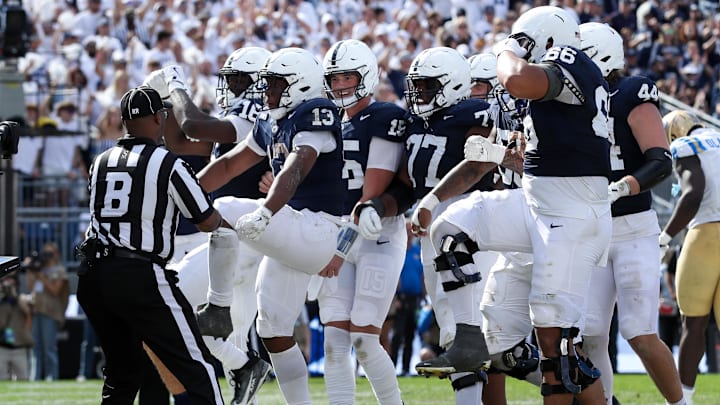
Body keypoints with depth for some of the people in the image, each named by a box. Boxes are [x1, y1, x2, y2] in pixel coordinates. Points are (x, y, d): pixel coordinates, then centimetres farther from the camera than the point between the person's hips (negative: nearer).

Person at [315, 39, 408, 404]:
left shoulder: (385, 119, -9)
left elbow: (372, 195, -15)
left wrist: (343, 245, -19)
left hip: (377, 236, -7)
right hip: (339, 236, 7)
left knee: (363, 340, -11)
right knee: (334, 340, -2)